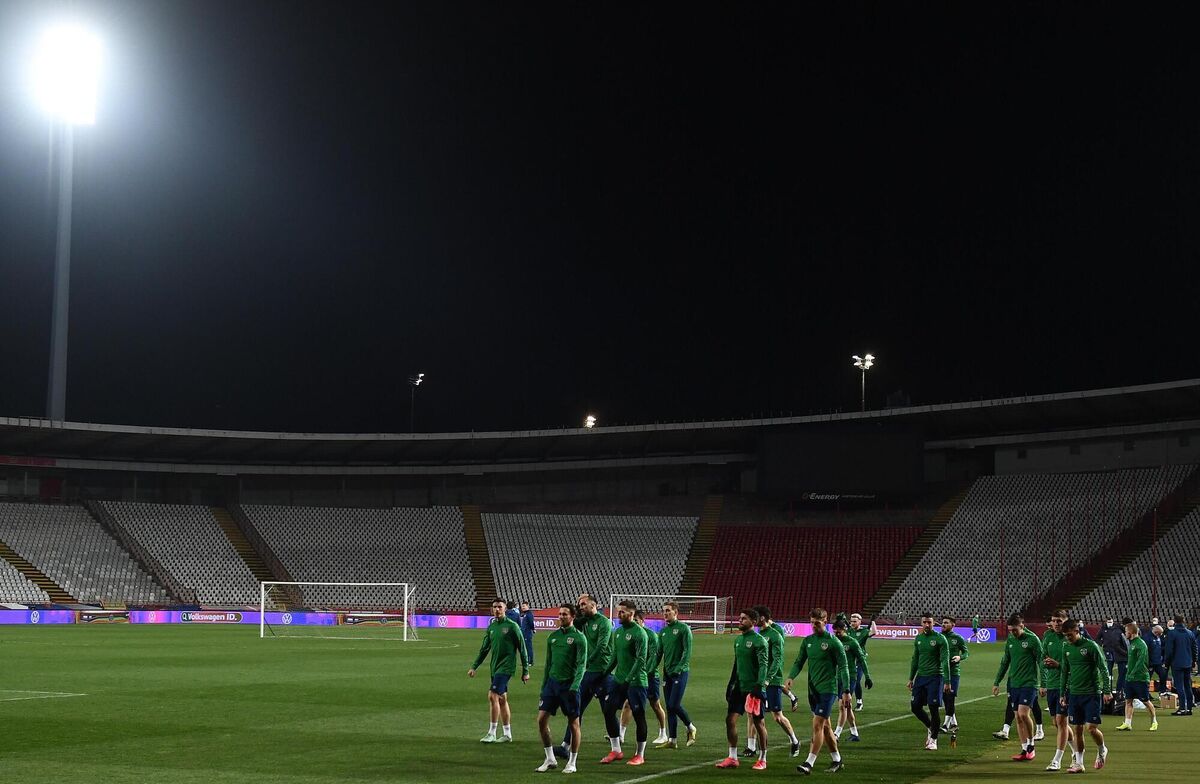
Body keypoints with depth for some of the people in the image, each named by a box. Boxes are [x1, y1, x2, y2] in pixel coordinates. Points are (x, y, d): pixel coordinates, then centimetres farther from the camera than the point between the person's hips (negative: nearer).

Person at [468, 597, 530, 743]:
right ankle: (507, 734, 17)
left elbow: (522, 649, -6)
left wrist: (525, 671, -6)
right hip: (495, 668, 7)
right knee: (502, 699, 10)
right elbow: (484, 649, 17)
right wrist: (474, 667, 12)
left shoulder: (512, 626, -8)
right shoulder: (491, 626, 10)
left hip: (506, 667, -7)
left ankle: (492, 733, -10)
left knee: (493, 696, -15)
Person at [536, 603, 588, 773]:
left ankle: (572, 762, 13)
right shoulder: (552, 636, 11)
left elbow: (581, 664, -11)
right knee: (542, 719, -2)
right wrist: (543, 688, 15)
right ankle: (550, 759, 9)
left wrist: (575, 686, -23)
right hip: (552, 682, 5)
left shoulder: (579, 637, -5)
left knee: (573, 724, 2)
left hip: (569, 684, -5)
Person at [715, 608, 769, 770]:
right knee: (730, 719, 0)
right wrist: (730, 684, 19)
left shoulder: (759, 640, -11)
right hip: (739, 687, 7)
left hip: (754, 688, -7)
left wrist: (760, 685, -28)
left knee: (758, 722, 3)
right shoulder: (738, 640, 13)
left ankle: (762, 759, 13)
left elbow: (763, 665, -18)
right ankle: (732, 758, 7)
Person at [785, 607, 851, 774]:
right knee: (825, 726, 14)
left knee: (817, 725, -12)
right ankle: (837, 760, 25)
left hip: (827, 689, -6)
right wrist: (791, 677, -11)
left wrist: (846, 691, -9)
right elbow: (799, 662, 9)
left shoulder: (833, 642, -8)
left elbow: (843, 667, -6)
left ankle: (809, 763, -14)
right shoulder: (807, 641, 8)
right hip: (813, 689, 6)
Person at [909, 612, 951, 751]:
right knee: (915, 706, 5)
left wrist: (947, 682, -15)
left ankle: (933, 740, 4)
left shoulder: (940, 639, -8)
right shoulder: (918, 638, 9)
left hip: (935, 677, -6)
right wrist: (911, 678, 16)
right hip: (920, 677, 6)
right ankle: (930, 727, 29)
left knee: (933, 708, -6)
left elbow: (945, 661, -11)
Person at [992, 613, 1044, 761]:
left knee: (1023, 713, -17)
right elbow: (1005, 662, 18)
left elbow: (1041, 662, -7)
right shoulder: (1010, 640, 9)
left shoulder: (1032, 639, -8)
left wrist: (1043, 684, -10)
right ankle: (1024, 750, 10)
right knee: (1018, 717, 5)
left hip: (1029, 683, -6)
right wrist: (996, 682, 16)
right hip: (1014, 683, 6)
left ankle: (1031, 745, 1)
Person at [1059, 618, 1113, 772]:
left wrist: (1107, 691, -12)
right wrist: (1063, 693, 15)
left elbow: (1104, 669, -8)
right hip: (1074, 694, 5)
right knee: (1077, 729, 5)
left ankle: (1102, 750, 19)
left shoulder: (1091, 646, -10)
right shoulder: (1066, 648, 7)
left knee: (1091, 727, -9)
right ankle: (1078, 763, 12)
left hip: (1091, 693, -5)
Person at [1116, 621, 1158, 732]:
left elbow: (1141, 661, -21)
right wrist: (1128, 674, 13)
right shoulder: (1131, 643, 14)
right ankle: (1127, 724, 3)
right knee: (1128, 701, 3)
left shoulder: (1141, 644, -14)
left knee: (1146, 701, 2)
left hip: (1141, 678, -9)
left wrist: (1133, 673, -23)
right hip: (1130, 678, 9)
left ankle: (1154, 722, 17)